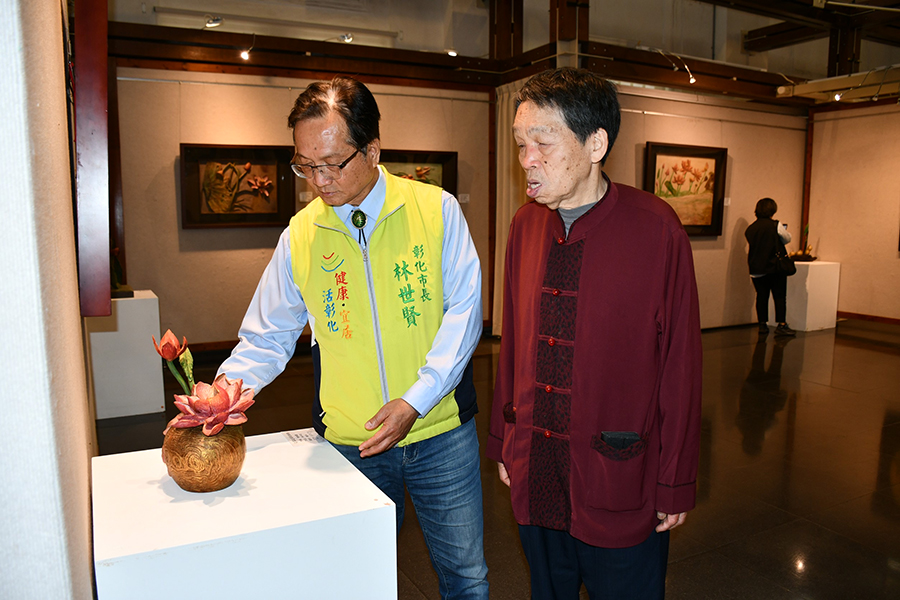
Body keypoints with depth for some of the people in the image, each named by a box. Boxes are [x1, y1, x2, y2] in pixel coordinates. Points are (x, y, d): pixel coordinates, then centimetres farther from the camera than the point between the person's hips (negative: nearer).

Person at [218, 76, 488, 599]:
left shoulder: (436, 209, -6)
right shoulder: (301, 234, -1)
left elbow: (464, 312, -7)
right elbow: (267, 338, 5)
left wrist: (416, 401, -15)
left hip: (441, 432, -1)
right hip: (348, 441, 2)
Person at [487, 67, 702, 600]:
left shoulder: (655, 227, -14)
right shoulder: (526, 225, 0)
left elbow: (681, 361, -11)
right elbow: (513, 341, 6)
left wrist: (676, 483, -7)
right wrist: (503, 439, 10)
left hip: (619, 481, -4)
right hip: (534, 474, 4)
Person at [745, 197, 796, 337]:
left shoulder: (750, 228, 2)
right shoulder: (776, 225, -10)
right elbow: (787, 239, 5)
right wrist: (784, 230, 24)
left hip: (756, 269, 4)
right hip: (775, 267, -4)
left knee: (761, 296, 8)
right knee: (779, 296, 4)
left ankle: (763, 325, 11)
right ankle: (781, 325, 4)